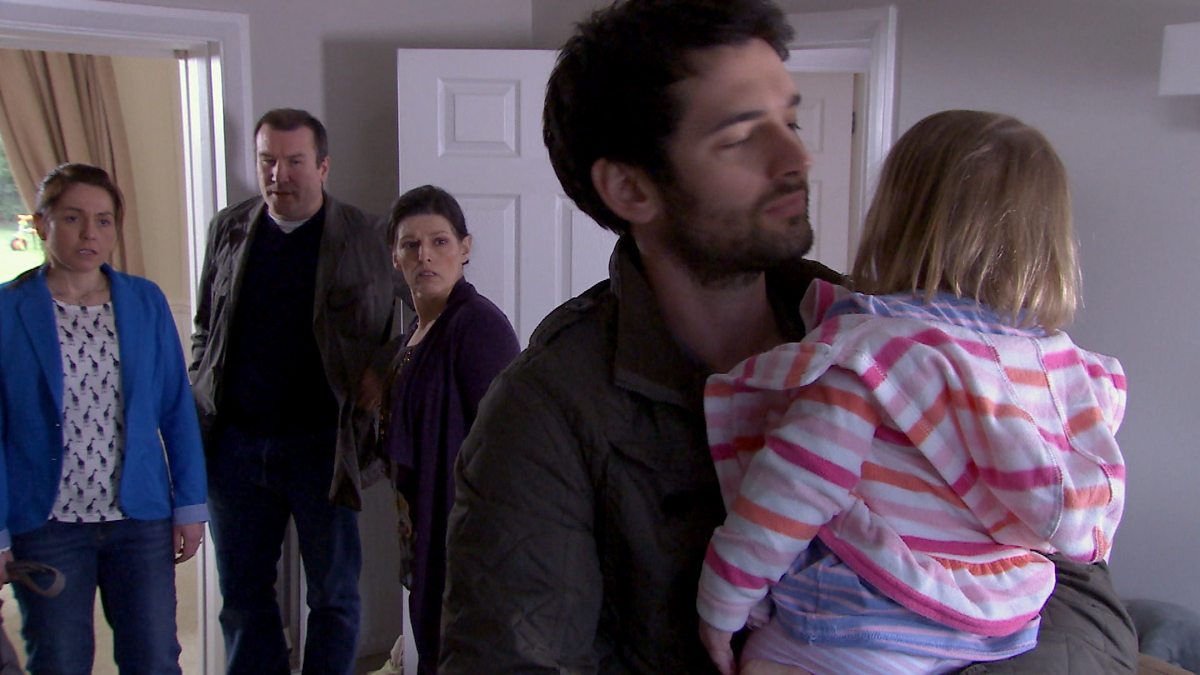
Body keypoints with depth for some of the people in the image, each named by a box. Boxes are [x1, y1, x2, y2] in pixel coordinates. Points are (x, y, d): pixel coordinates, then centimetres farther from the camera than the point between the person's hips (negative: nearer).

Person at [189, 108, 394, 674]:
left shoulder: (363, 237, -4)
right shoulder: (228, 229, 6)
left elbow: (385, 345, -4)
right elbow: (204, 331, 13)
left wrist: (366, 437, -10)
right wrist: (197, 417, 5)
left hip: (322, 445, -3)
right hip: (235, 445, 3)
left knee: (333, 596, 10)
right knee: (243, 596, 15)